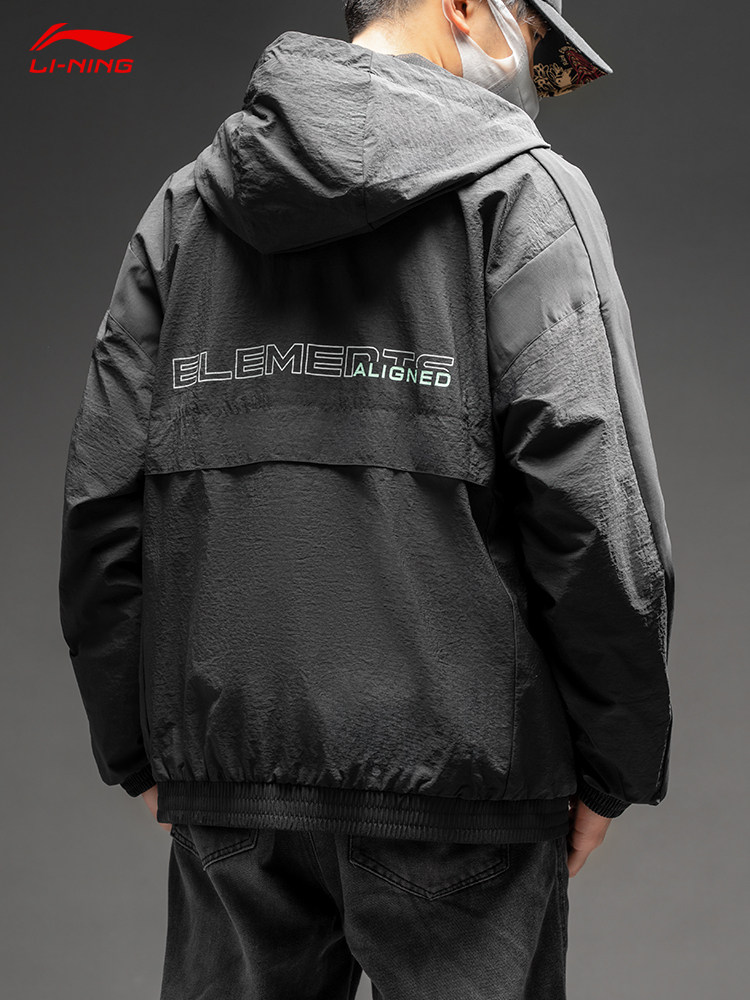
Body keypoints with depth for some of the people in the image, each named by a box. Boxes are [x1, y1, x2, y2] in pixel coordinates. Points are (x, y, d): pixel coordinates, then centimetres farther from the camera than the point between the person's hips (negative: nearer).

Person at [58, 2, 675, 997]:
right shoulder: (521, 184, -2)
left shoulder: (185, 203, 12)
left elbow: (102, 493, 7)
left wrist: (139, 746, 13)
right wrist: (616, 758, -4)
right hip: (456, 767, -4)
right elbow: (588, 485, -13)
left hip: (230, 765, 5)